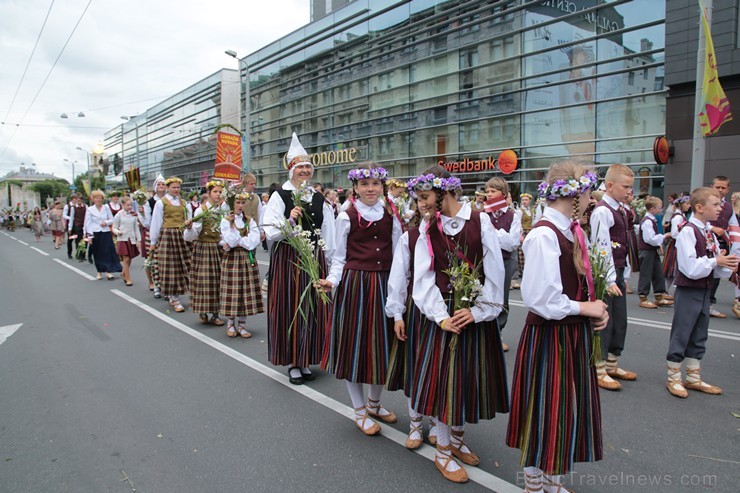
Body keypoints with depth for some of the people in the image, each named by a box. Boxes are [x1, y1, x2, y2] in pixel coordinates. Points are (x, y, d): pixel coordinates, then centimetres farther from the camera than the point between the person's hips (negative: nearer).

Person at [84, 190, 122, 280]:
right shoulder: (89, 209, 2)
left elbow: (112, 219, 10)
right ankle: (99, 271, 17)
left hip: (106, 233, 1)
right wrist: (89, 234, -10)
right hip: (95, 234, -1)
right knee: (98, 253, 5)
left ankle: (108, 271, -4)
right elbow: (87, 223, -1)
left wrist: (106, 222, -11)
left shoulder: (106, 208, 7)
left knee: (108, 252, -6)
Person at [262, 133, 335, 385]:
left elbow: (328, 233, 13)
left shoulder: (319, 198, 10)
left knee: (313, 309, 8)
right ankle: (292, 362, 16)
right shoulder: (280, 196, -3)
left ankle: (306, 360, 24)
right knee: (290, 308, 1)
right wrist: (290, 220, -24)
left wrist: (326, 258, 9)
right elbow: (271, 233, -10)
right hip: (287, 259, -4)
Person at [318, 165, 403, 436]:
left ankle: (374, 403, 34)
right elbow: (339, 258, -1)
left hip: (384, 283, 4)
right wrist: (331, 281, -17)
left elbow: (397, 254, 8)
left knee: (382, 342, 12)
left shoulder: (391, 216, 6)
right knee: (354, 341, 3)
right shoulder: (347, 217, -3)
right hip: (354, 283, -3)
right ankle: (359, 411, 22)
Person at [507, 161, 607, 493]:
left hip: (573, 336, 9)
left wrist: (596, 309, 1)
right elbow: (542, 300, -26)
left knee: (568, 412, 20)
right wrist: (586, 308, -13)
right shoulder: (544, 235, -22)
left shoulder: (572, 231, 7)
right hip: (548, 338, -9)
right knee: (544, 413, 7)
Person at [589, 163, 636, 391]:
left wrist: (622, 275, 14)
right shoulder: (602, 211, -16)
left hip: (617, 273, 9)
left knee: (620, 321, 16)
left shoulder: (621, 210, 13)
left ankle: (612, 365, 31)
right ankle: (598, 371, 10)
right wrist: (609, 280, -22)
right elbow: (602, 248, -21)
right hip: (605, 275, -9)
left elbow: (623, 246, 16)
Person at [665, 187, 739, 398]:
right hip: (688, 292, -8)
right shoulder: (688, 232, -16)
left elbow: (718, 269, 11)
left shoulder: (710, 233, 9)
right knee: (680, 335, 2)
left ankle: (693, 378, 30)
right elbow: (690, 268, -22)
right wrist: (715, 261, -15)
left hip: (705, 291, 8)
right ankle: (673, 378, 16)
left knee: (699, 337, 16)